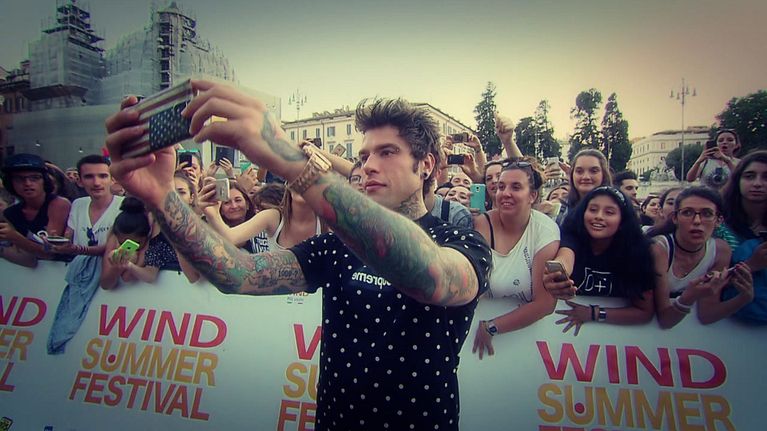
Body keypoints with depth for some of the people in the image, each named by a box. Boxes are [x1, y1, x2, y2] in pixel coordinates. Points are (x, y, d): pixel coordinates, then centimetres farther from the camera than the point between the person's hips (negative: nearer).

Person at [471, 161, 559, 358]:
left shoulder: (546, 230, -9)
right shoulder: (481, 225, -7)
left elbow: (545, 303, -11)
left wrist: (491, 327, -15)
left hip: (529, 327, 0)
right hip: (481, 318, 0)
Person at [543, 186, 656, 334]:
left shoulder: (635, 250, -9)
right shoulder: (572, 237, -11)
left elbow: (645, 311, -6)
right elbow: (565, 258, -34)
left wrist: (594, 313, -15)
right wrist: (556, 275, -55)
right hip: (565, 326, 2)